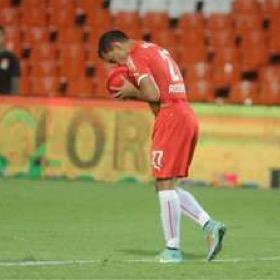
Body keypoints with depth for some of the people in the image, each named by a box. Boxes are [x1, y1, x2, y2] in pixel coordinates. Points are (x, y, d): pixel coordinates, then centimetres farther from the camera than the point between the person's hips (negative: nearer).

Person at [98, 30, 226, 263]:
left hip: (170, 118, -9)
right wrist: (133, 91, 12)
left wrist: (131, 92, 2)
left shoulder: (135, 57, -6)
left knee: (165, 184, -5)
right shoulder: (156, 50, 23)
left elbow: (153, 95, -16)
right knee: (169, 186, 13)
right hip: (186, 116, 9)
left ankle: (173, 249, -4)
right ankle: (209, 225, 2)